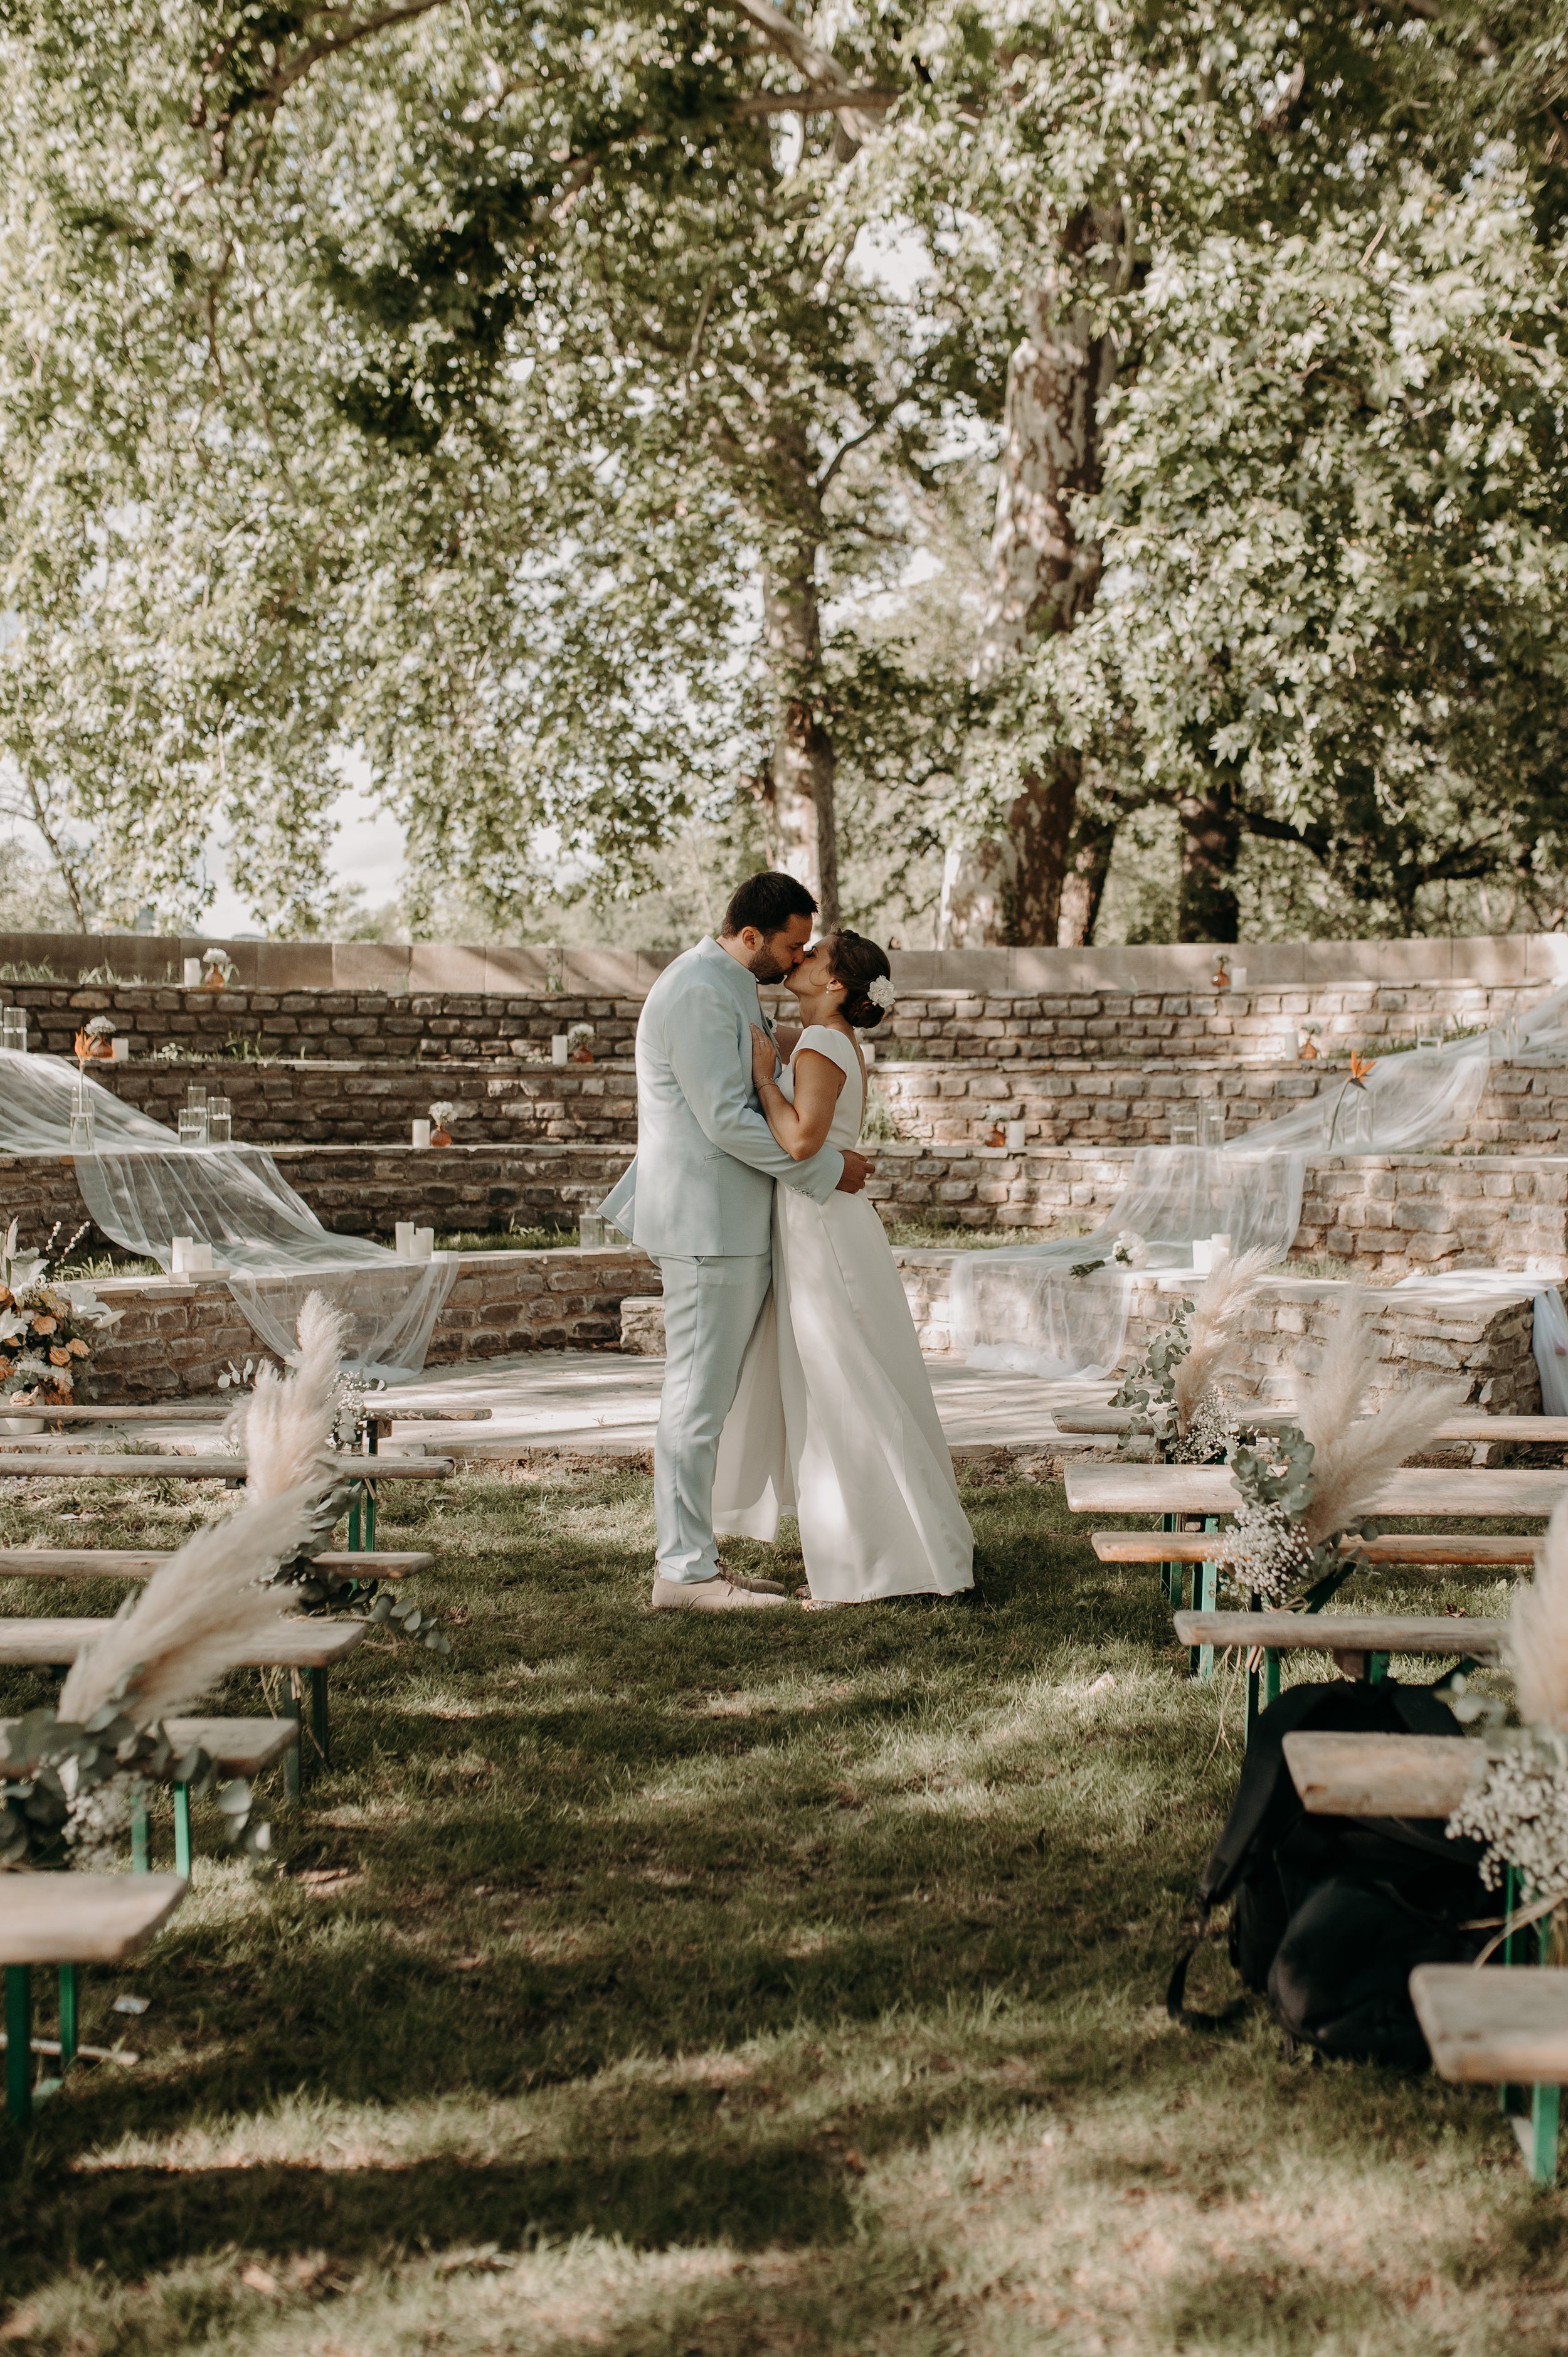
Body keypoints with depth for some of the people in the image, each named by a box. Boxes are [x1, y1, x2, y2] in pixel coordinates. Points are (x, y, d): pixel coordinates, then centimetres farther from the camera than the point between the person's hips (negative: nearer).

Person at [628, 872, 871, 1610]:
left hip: (728, 1223, 10)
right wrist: (828, 1168, -14)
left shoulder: (726, 988, 17)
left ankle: (692, 1560, 16)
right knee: (698, 1397, -6)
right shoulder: (699, 993, -17)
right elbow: (727, 1120, -21)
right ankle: (684, 1570, -1)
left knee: (704, 1396, 11)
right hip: (706, 1225, -10)